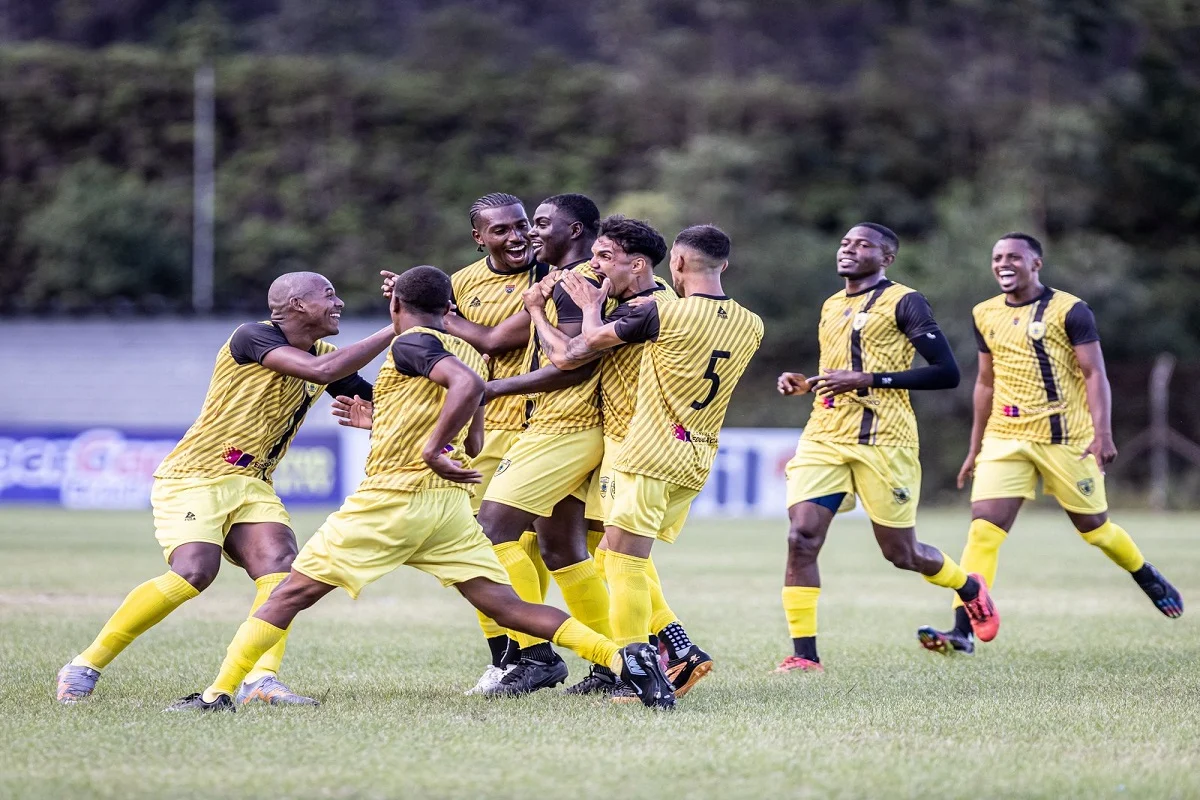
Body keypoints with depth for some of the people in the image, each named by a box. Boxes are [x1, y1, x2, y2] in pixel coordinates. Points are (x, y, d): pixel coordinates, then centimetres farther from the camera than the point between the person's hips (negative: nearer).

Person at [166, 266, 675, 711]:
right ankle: (623, 657, -17)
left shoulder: (411, 343, -6)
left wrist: (433, 449, -23)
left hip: (390, 496, -7)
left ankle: (218, 692, -2)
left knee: (292, 593, 1)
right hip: (450, 504, 7)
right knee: (506, 607, 0)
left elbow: (469, 384, -25)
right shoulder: (466, 352, 18)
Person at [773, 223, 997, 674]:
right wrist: (804, 384, 9)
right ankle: (804, 655, -9)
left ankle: (971, 590, 36)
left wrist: (869, 379, -18)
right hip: (824, 438, 6)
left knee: (900, 553, 5)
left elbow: (946, 373, -13)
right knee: (801, 538, -13)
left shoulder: (903, 302, -5)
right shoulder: (830, 307, 18)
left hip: (882, 441, -6)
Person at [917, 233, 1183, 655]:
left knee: (1093, 526, 8)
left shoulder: (1069, 311, -6)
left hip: (1065, 439, -4)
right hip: (1005, 439, 4)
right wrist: (975, 448, 19)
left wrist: (1102, 434, -21)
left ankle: (1148, 577, 38)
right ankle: (963, 631, -16)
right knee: (983, 527, -11)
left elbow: (1095, 375, -9)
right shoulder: (986, 315, 10)